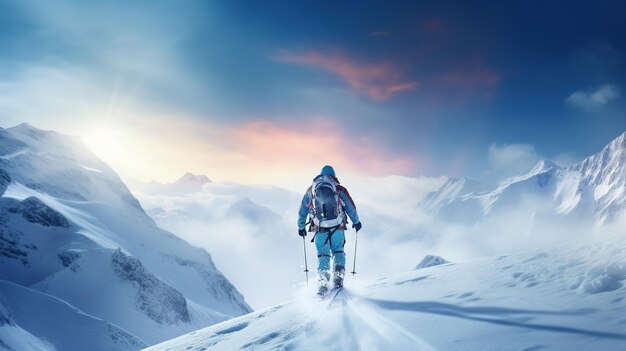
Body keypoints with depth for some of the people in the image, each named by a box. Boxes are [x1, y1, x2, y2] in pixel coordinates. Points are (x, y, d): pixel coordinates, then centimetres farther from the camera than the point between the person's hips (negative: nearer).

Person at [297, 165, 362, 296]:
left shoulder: (310, 190, 10)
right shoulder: (340, 189, 5)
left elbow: (302, 211, 16)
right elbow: (351, 208, 10)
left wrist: (301, 227, 29)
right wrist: (356, 222, 26)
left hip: (320, 230, 1)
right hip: (337, 228, 0)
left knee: (323, 256, 11)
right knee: (338, 252, 20)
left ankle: (323, 283, -4)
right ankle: (338, 279, 7)